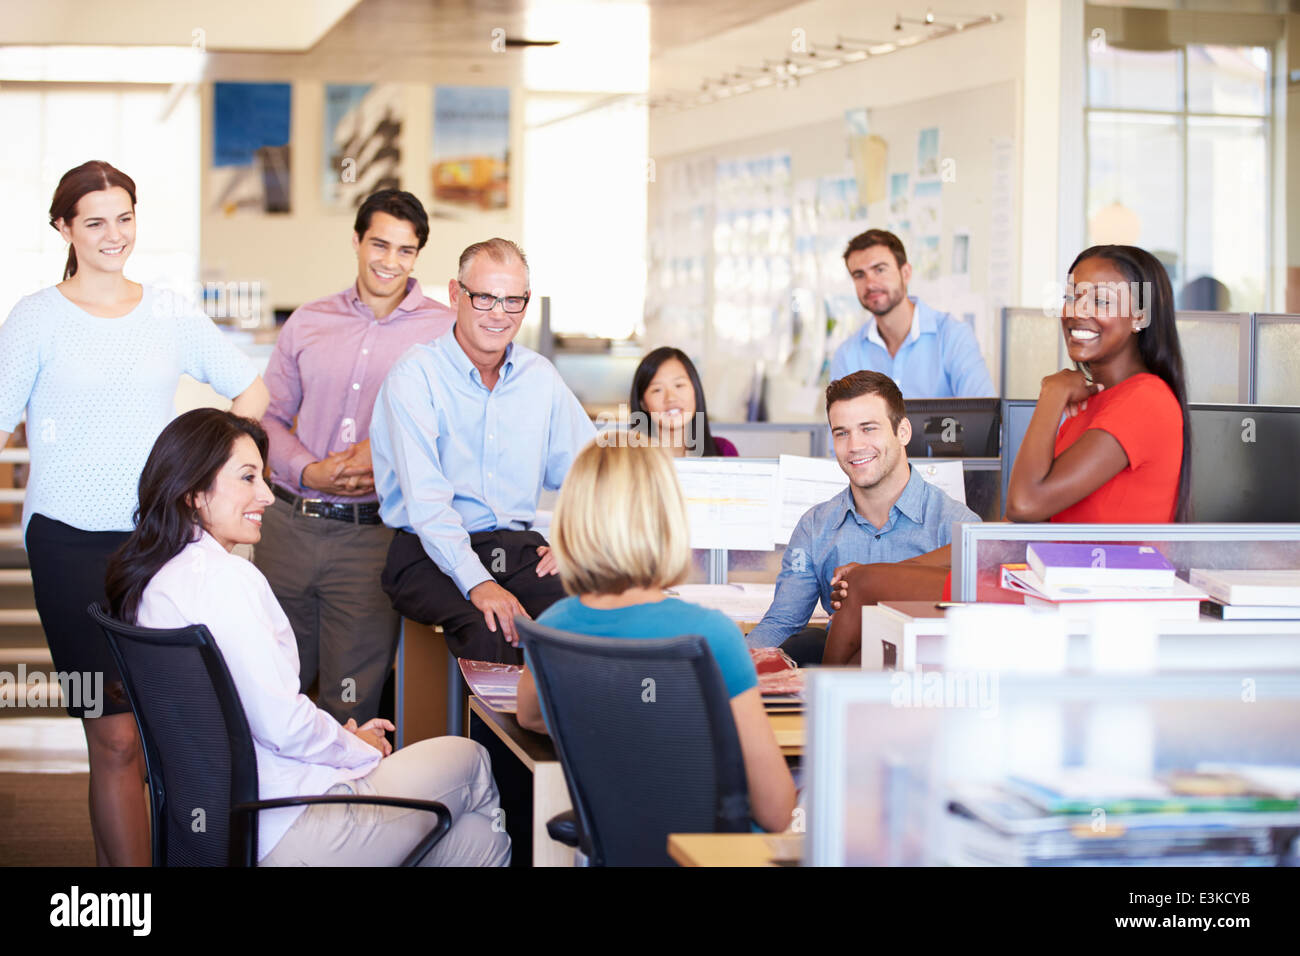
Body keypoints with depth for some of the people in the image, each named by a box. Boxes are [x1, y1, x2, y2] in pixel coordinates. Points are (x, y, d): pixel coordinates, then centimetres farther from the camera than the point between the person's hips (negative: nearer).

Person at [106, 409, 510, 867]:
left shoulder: (151, 580, 11)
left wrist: (341, 736, 12)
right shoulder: (224, 578, -19)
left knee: (479, 835, 15)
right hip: (282, 834, -9)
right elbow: (282, 723, -21)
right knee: (470, 761, 9)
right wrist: (358, 746, -2)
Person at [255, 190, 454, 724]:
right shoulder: (308, 323, 11)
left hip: (375, 534, -3)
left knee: (351, 708, 2)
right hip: (291, 524, 3)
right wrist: (309, 471, -5)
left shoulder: (445, 331, 1)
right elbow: (268, 417, 13)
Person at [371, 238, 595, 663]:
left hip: (519, 548, 4)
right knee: (490, 629, -35)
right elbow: (425, 499, -16)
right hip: (430, 553, -4)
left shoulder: (540, 377, 13)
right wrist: (478, 583, -28)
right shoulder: (414, 377, -5)